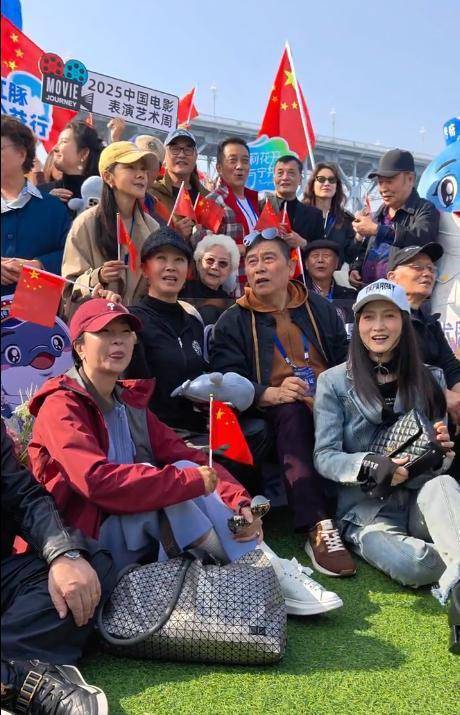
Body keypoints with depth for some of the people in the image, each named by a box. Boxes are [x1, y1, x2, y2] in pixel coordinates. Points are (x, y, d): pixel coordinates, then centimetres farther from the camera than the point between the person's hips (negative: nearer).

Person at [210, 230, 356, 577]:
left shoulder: (320, 308, 19)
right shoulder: (232, 321, 9)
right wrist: (271, 394, -25)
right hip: (273, 414, -2)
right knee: (291, 411, -36)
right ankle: (317, 527, -41)